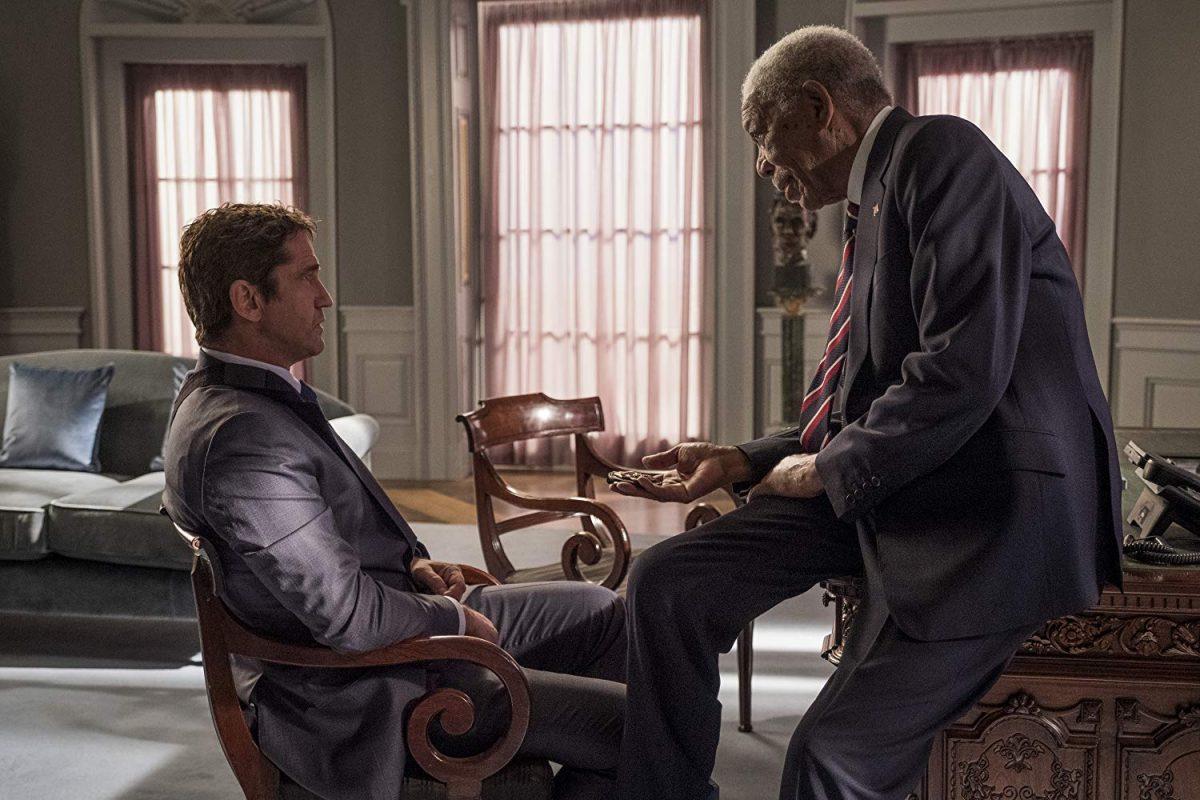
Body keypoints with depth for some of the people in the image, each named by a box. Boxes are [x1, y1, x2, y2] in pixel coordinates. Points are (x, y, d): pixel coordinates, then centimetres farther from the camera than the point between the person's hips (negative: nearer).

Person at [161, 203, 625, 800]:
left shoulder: (235, 391, 6)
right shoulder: (239, 438, -28)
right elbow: (348, 616, -27)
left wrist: (412, 560, 3)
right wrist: (457, 618, -10)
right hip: (370, 694, -11)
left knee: (599, 612, 17)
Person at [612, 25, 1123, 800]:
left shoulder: (942, 153, -11)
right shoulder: (873, 209, 16)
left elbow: (966, 367, -23)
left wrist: (829, 468, -11)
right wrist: (743, 462, 11)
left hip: (992, 504, -9)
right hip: (882, 489, 9)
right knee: (667, 584, -1)